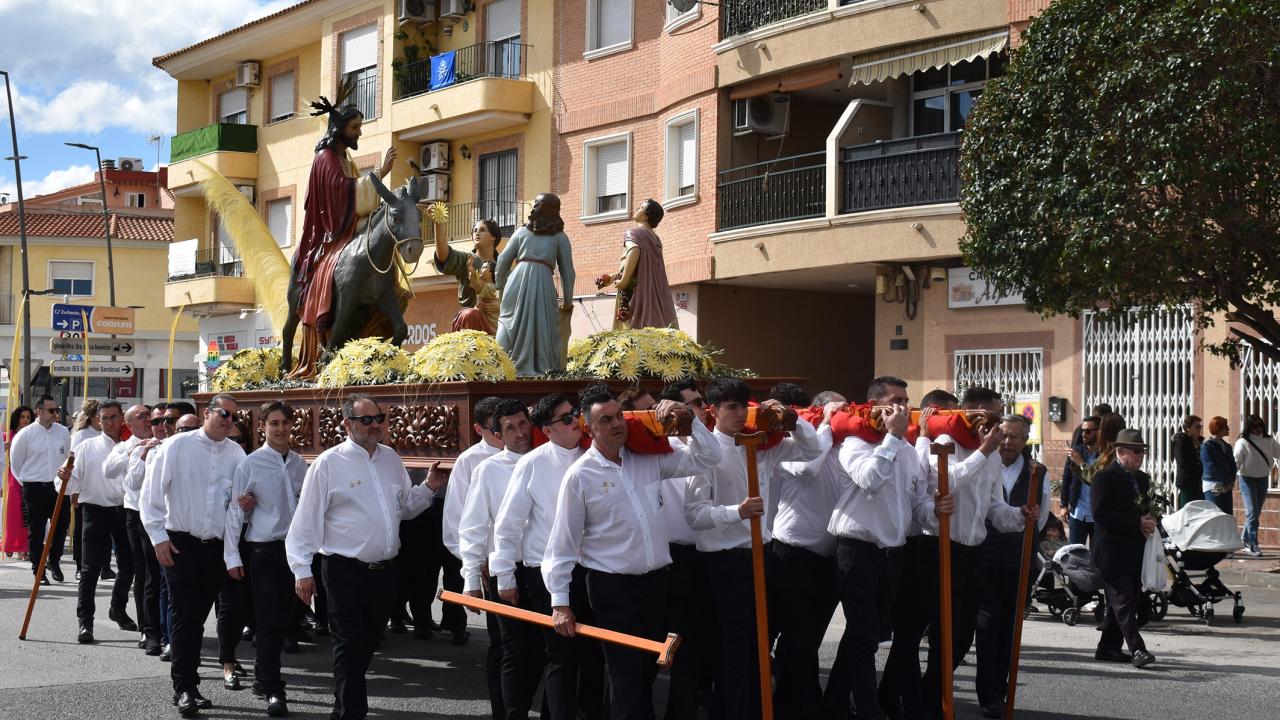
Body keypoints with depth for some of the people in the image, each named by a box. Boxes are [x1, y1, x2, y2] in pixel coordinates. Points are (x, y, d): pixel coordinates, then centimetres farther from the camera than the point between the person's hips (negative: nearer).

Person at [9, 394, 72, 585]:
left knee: (61, 525, 4)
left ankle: (54, 562, 25)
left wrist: (64, 472, 7)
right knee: (36, 531, 2)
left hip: (58, 486, 3)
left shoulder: (63, 432, 3)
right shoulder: (25, 434, -7)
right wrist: (27, 482, 6)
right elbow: (15, 463, 2)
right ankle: (38, 571, 10)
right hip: (34, 489, -3)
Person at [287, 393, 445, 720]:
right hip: (346, 571, -6)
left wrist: (429, 488, 0)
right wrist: (302, 570, -11)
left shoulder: (391, 459, 10)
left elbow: (405, 506, 19)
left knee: (367, 644, 17)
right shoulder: (329, 463, -8)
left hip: (385, 569, 6)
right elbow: (307, 519, -8)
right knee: (350, 646, -3)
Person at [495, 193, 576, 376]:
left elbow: (503, 261, 14)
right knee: (541, 329, 0)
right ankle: (541, 368, -7)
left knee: (511, 326, 3)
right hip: (543, 283, -1)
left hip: (517, 280, 1)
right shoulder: (560, 237, 15)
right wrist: (568, 301, 18)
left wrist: (500, 286, 25)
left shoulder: (522, 232, 19)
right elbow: (567, 271, 12)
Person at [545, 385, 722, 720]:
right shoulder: (580, 475, -9)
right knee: (626, 679, -4)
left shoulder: (650, 458, 3)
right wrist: (560, 602, -8)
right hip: (612, 588, -5)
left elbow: (707, 457, 10)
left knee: (647, 671, 15)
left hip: (655, 580, 5)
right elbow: (563, 543, -7)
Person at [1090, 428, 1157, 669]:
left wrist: (1149, 522, 1)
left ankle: (1108, 648, 18)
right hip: (1113, 552, -8)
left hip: (1135, 553, 8)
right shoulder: (1105, 477, -9)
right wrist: (1137, 523, -20)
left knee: (1120, 602, 11)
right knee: (1124, 600, -13)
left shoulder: (1143, 478, 17)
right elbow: (1100, 514, -18)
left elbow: (1148, 509, 27)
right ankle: (1137, 650, -19)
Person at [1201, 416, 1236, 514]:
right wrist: (1228, 480, -11)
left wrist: (1231, 480, -2)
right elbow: (1211, 467, -13)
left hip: (1226, 488, 7)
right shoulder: (1207, 446, -6)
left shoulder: (1226, 446, 18)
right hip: (1213, 488, -7)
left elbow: (1232, 465, 17)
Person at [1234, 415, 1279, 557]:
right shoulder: (1243, 442, -12)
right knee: (1252, 513, -11)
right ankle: (1253, 546, -11)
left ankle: (1244, 539, 28)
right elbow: (1236, 462, -16)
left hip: (1263, 480, 6)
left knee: (1256, 513, 13)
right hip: (1248, 480, -6)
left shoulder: (1269, 441, 3)